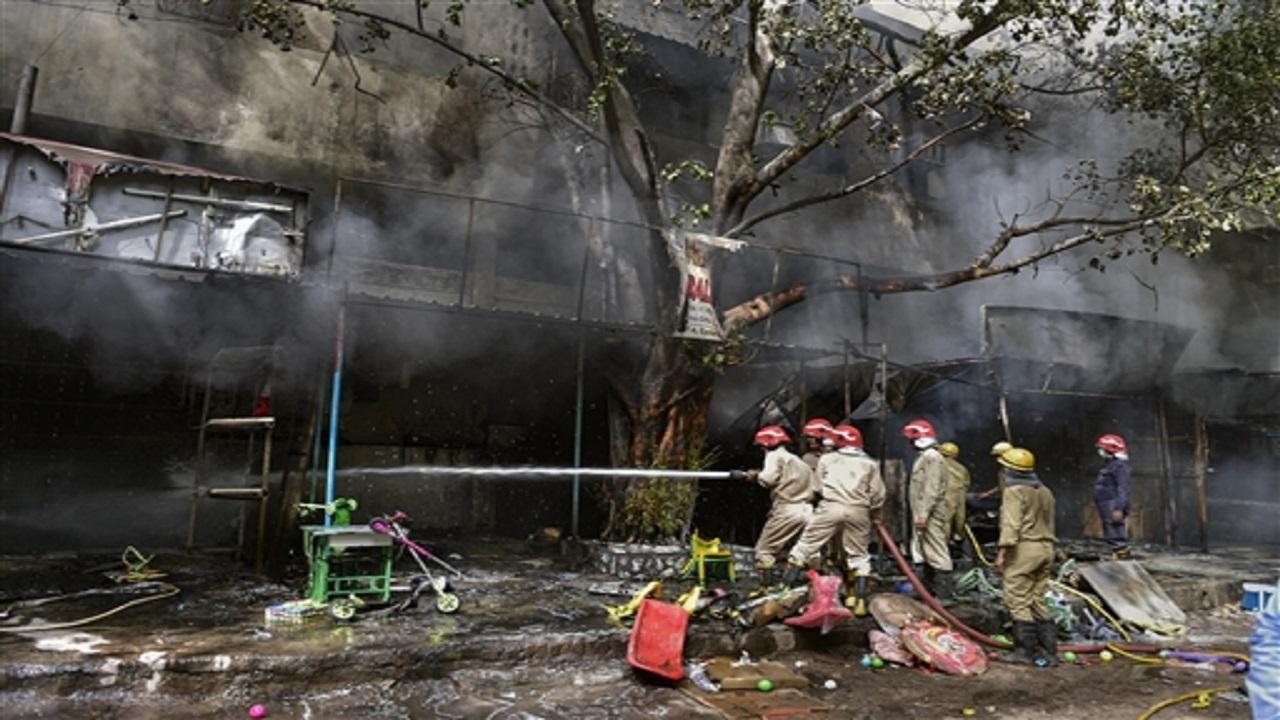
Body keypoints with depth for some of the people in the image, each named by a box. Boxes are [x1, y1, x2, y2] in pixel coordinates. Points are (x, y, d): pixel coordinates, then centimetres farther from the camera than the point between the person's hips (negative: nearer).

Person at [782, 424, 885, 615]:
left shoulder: (827, 459, 16)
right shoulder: (870, 464, 18)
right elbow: (878, 494, 12)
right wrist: (873, 514, 27)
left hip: (830, 507, -1)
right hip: (858, 511, 2)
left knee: (805, 546, 4)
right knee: (858, 555, 13)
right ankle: (860, 601, 8)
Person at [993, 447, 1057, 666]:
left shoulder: (1015, 491, -11)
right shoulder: (1044, 491, 16)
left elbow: (1011, 524, -19)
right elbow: (1049, 523, 17)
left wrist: (1002, 552, -20)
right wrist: (1046, 546, 20)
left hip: (1023, 549, -9)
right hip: (1045, 549, 9)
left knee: (1018, 602, -1)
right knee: (1038, 601, 15)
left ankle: (1026, 651, 1)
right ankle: (1049, 649, 17)